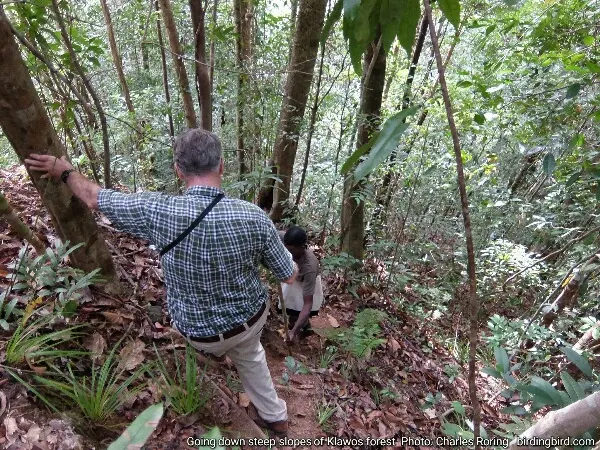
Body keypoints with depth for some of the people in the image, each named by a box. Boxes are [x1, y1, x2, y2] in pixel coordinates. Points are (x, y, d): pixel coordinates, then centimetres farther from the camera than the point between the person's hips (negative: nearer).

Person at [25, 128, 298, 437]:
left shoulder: (157, 211, -28)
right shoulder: (253, 217, -27)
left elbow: (93, 197, -7)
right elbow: (290, 276, -13)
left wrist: (65, 171, 12)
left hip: (198, 332, 0)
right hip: (252, 317, 1)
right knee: (248, 355, 34)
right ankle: (275, 416, 50)